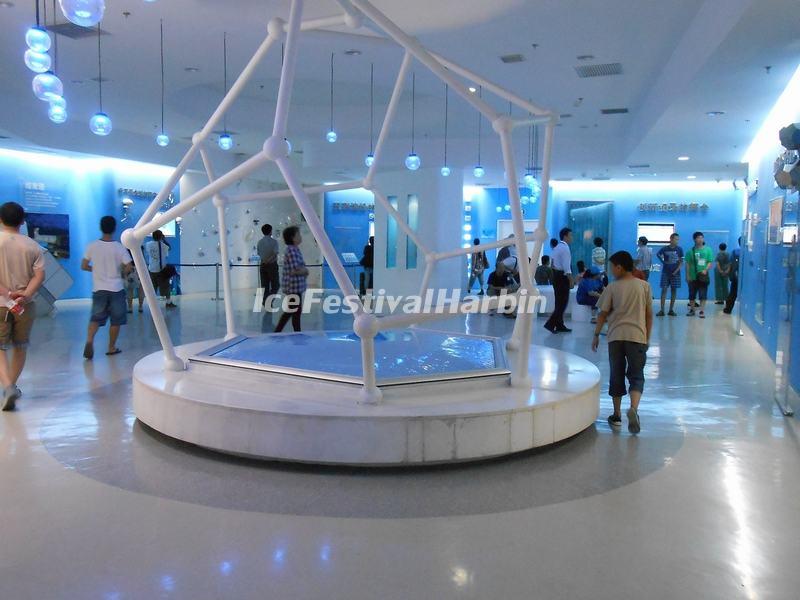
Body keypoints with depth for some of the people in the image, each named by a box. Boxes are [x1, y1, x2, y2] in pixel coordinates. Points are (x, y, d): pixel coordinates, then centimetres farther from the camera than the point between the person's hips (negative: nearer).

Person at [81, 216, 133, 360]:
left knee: (96, 318, 9)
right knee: (116, 320, 11)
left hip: (98, 289, 2)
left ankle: (89, 340, -16)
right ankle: (111, 348, 16)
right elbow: (129, 267, -12)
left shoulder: (92, 246, -3)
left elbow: (83, 266, 2)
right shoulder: (119, 247, -9)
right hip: (116, 289, -2)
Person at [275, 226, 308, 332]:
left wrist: (303, 270, 0)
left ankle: (277, 333, 23)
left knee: (290, 311, 16)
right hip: (294, 287, -10)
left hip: (294, 287, 10)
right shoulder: (292, 250, -18)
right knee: (296, 312, 2)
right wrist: (305, 271, -8)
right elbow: (294, 270, -24)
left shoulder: (295, 250, 12)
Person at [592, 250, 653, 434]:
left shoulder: (612, 287, 0)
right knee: (636, 376, 5)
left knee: (616, 375, 11)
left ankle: (617, 416, 17)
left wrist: (596, 335, 12)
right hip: (637, 336, 0)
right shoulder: (644, 286, 4)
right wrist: (648, 338, 16)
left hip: (616, 336, 0)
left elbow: (603, 314, 1)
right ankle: (633, 408, -19)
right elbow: (649, 315, 7)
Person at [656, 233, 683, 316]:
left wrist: (676, 270, -9)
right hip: (665, 272, -1)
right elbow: (658, 254, 17)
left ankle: (671, 310, 11)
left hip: (675, 273, 1)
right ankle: (662, 310, -4)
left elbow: (681, 261, 2)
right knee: (664, 290, -4)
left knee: (674, 290, 4)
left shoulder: (679, 249, 1)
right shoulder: (665, 249, -2)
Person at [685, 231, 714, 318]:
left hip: (703, 276, -1)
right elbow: (688, 264, 4)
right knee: (692, 294, 9)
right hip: (693, 276, 1)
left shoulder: (708, 250, 2)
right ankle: (692, 310, 21)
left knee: (703, 294, -3)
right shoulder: (691, 251, 4)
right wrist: (687, 275, -2)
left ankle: (702, 311, 0)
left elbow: (710, 262, -1)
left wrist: (705, 270, -18)